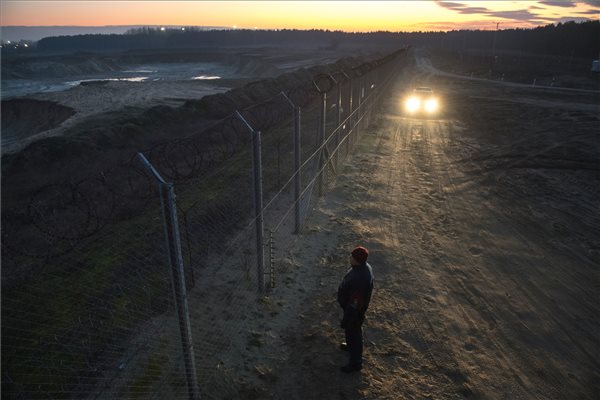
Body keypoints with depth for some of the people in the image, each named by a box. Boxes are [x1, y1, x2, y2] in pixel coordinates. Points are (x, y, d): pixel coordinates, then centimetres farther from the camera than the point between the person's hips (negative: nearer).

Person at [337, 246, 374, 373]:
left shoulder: (360, 279, -41)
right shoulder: (363, 266, -12)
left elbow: (354, 304, -31)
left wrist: (345, 320, -19)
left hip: (354, 310, -9)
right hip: (350, 304, 9)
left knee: (353, 333, 13)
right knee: (350, 330, 32)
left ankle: (356, 362, 36)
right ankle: (351, 346, 59)